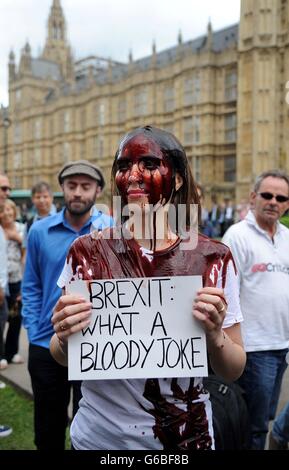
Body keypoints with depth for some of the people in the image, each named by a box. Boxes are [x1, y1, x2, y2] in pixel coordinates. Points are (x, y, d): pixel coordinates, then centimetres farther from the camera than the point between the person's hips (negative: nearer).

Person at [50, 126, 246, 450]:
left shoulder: (213, 259, -13)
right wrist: (64, 338, -23)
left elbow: (233, 371, -6)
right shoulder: (86, 253, -12)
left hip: (184, 434, 0)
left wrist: (215, 336, -25)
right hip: (98, 435, 1)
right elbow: (62, 358, -2)